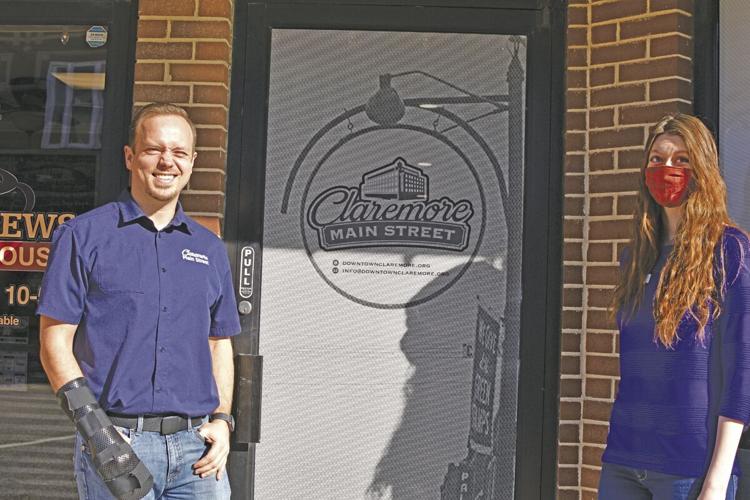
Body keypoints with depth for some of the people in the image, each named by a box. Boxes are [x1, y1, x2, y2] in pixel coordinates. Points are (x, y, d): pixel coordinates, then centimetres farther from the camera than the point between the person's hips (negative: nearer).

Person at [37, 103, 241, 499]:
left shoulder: (209, 248, 14)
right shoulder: (83, 235, 1)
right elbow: (55, 342, -3)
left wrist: (221, 420, 4)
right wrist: (94, 427, -12)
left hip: (197, 445, 4)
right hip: (116, 444, -4)